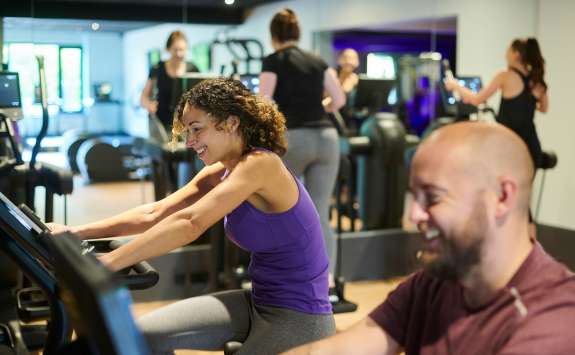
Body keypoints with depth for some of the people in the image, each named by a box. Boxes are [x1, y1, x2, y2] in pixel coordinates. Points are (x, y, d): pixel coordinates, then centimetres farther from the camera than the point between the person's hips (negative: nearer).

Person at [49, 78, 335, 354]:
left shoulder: (260, 163, -22)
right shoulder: (218, 174, 5)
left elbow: (189, 223, -33)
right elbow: (154, 214, 1)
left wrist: (104, 264, -36)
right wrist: (78, 232, -6)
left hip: (298, 319, -8)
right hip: (257, 303, 8)